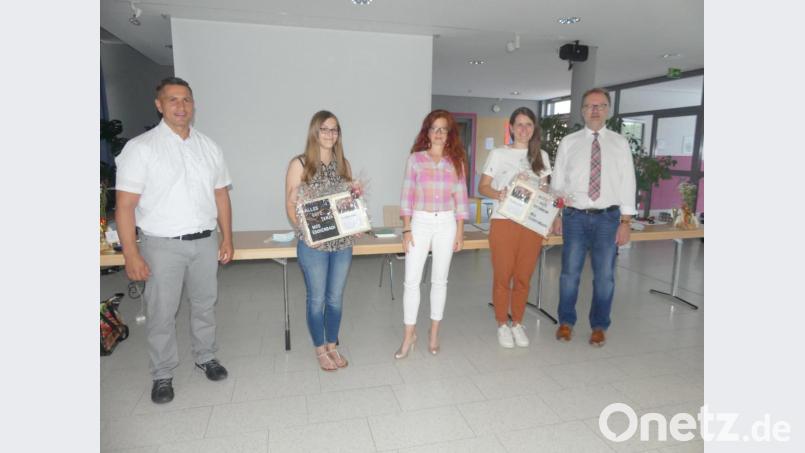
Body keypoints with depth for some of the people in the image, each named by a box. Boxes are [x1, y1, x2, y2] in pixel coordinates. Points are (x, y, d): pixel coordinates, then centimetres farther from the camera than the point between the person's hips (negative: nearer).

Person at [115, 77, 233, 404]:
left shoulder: (209, 147, 7)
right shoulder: (141, 148, -6)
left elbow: (221, 195, 11)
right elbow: (125, 205, -9)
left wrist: (227, 238, 7)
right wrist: (131, 254, -14)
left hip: (206, 241, 4)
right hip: (162, 245, -3)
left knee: (205, 304, 16)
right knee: (161, 313, 7)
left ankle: (206, 357, 36)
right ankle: (162, 375, 25)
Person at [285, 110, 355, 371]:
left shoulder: (343, 164, 8)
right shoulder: (300, 164, -5)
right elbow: (290, 205, -4)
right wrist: (304, 228, -18)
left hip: (342, 243, 4)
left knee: (336, 298, 13)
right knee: (317, 299, 9)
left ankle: (332, 346, 32)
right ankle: (320, 350, 28)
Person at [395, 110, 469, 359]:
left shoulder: (456, 161, 6)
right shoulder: (415, 159, 1)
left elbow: (461, 198, 6)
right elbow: (407, 195, -1)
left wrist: (460, 231, 2)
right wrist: (406, 229, -7)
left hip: (446, 223, 1)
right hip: (420, 222, -1)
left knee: (439, 280, 9)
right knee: (412, 280, -2)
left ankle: (434, 333, 23)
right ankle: (409, 334, 13)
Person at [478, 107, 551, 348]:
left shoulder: (541, 156, 12)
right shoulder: (498, 154, 2)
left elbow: (545, 190, 17)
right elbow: (482, 186, 1)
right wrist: (498, 194, -18)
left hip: (532, 224, 3)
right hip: (504, 222, -3)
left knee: (523, 277, 9)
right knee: (502, 276, 3)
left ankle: (517, 323, 25)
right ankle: (502, 324, 20)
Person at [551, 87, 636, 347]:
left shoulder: (619, 143, 5)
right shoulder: (568, 143, 4)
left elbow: (627, 183, 2)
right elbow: (557, 181, 5)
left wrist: (625, 221, -3)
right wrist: (556, 215, 2)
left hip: (608, 217, 1)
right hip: (575, 216, 0)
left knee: (605, 275, 8)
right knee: (570, 272, 6)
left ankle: (599, 326, 25)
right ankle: (566, 322, 24)